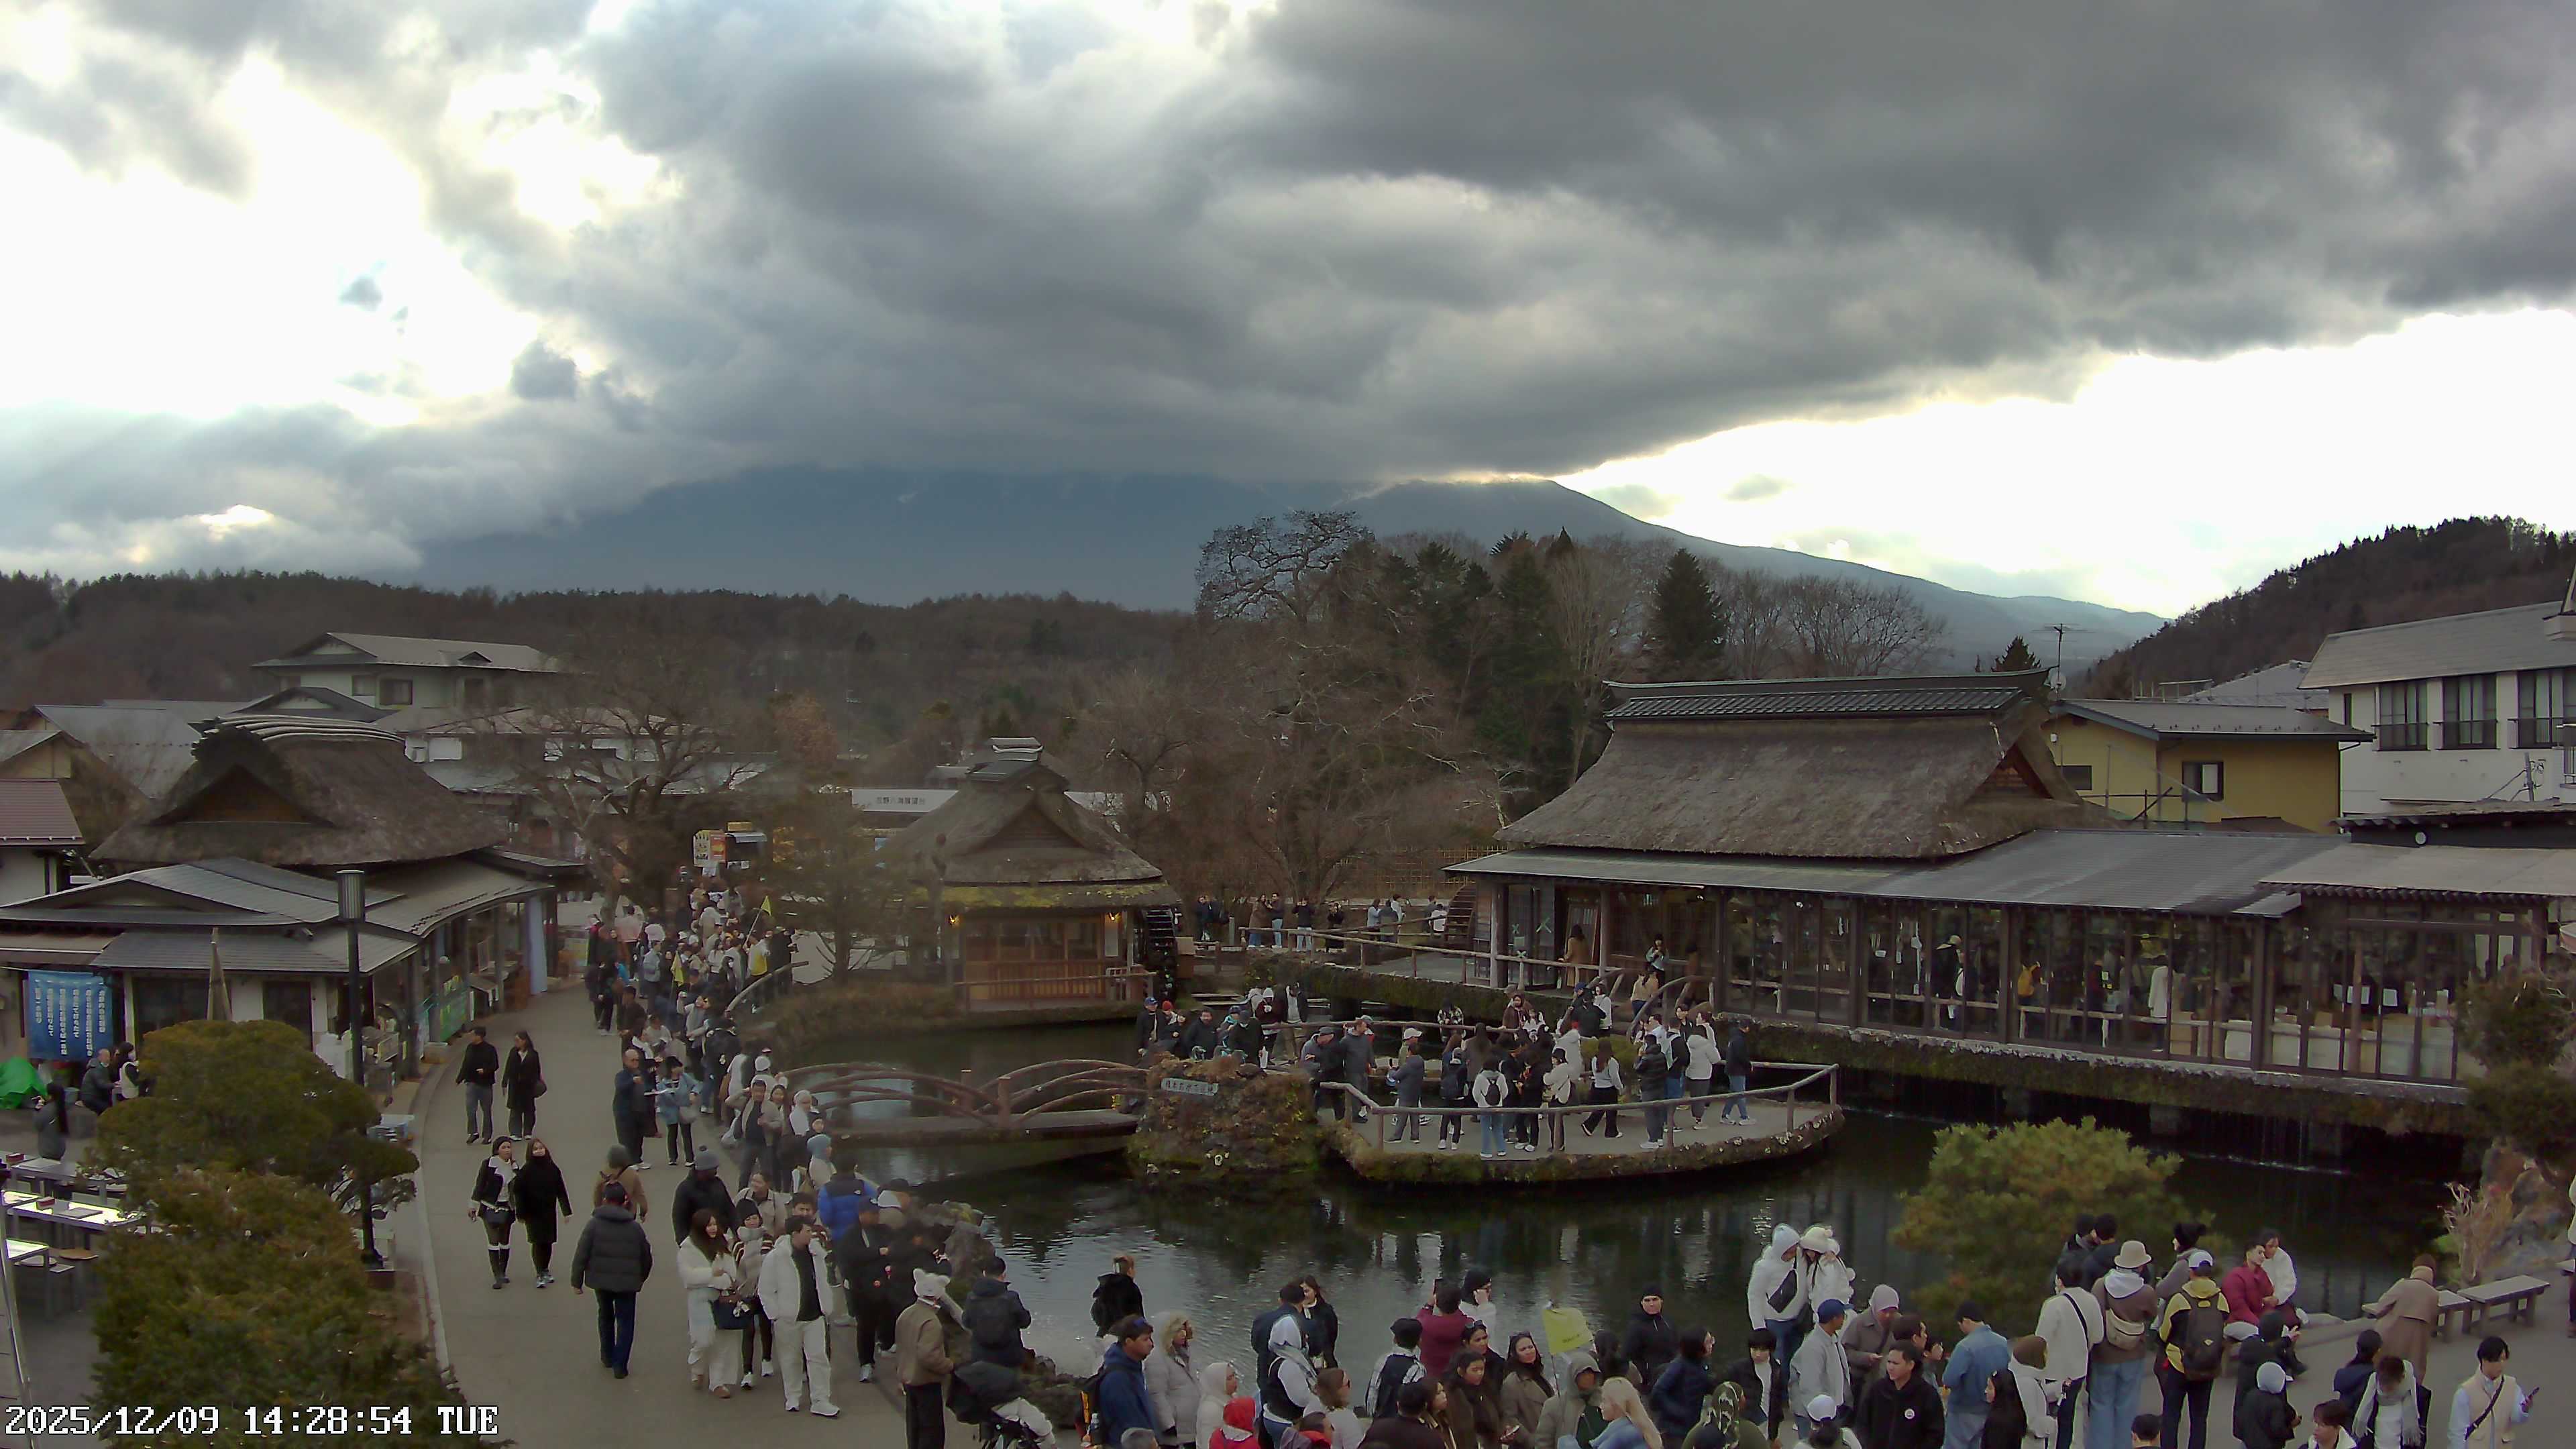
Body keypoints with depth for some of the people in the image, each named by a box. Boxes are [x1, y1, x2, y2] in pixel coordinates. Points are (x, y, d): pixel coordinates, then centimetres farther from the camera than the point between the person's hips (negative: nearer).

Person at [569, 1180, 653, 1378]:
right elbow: (646, 1256, 7)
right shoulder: (635, 1227, 0)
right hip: (627, 1282, 0)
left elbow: (581, 1255, -10)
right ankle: (620, 1364, 1)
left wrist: (577, 1281, -1)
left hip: (601, 1280, 0)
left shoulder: (594, 1224, -7)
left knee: (606, 1317, 22)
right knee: (625, 1322, 8)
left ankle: (607, 1358, 31)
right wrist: (640, 1279, 23)